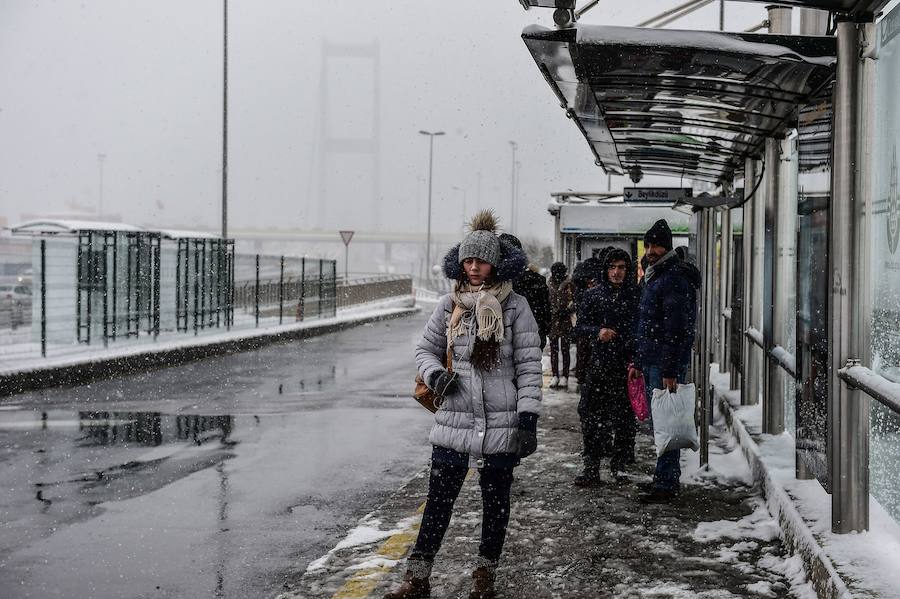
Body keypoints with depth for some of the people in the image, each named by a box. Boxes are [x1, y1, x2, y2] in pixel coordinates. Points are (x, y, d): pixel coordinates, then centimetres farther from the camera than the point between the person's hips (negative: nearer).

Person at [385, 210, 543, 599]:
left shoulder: (515, 307, -5)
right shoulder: (449, 305, 3)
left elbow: (529, 367, -5)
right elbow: (425, 349, 15)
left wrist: (528, 419, -10)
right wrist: (435, 375, -6)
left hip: (502, 424, -2)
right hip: (454, 421, 2)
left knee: (495, 501, 11)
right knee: (438, 500, 3)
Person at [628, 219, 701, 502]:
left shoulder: (674, 278, -14)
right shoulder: (653, 277, 18)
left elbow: (676, 330, -20)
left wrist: (670, 371, -24)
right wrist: (637, 362, 21)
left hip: (667, 364, -10)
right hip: (650, 362, 10)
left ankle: (666, 483, -4)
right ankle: (666, 477, 23)